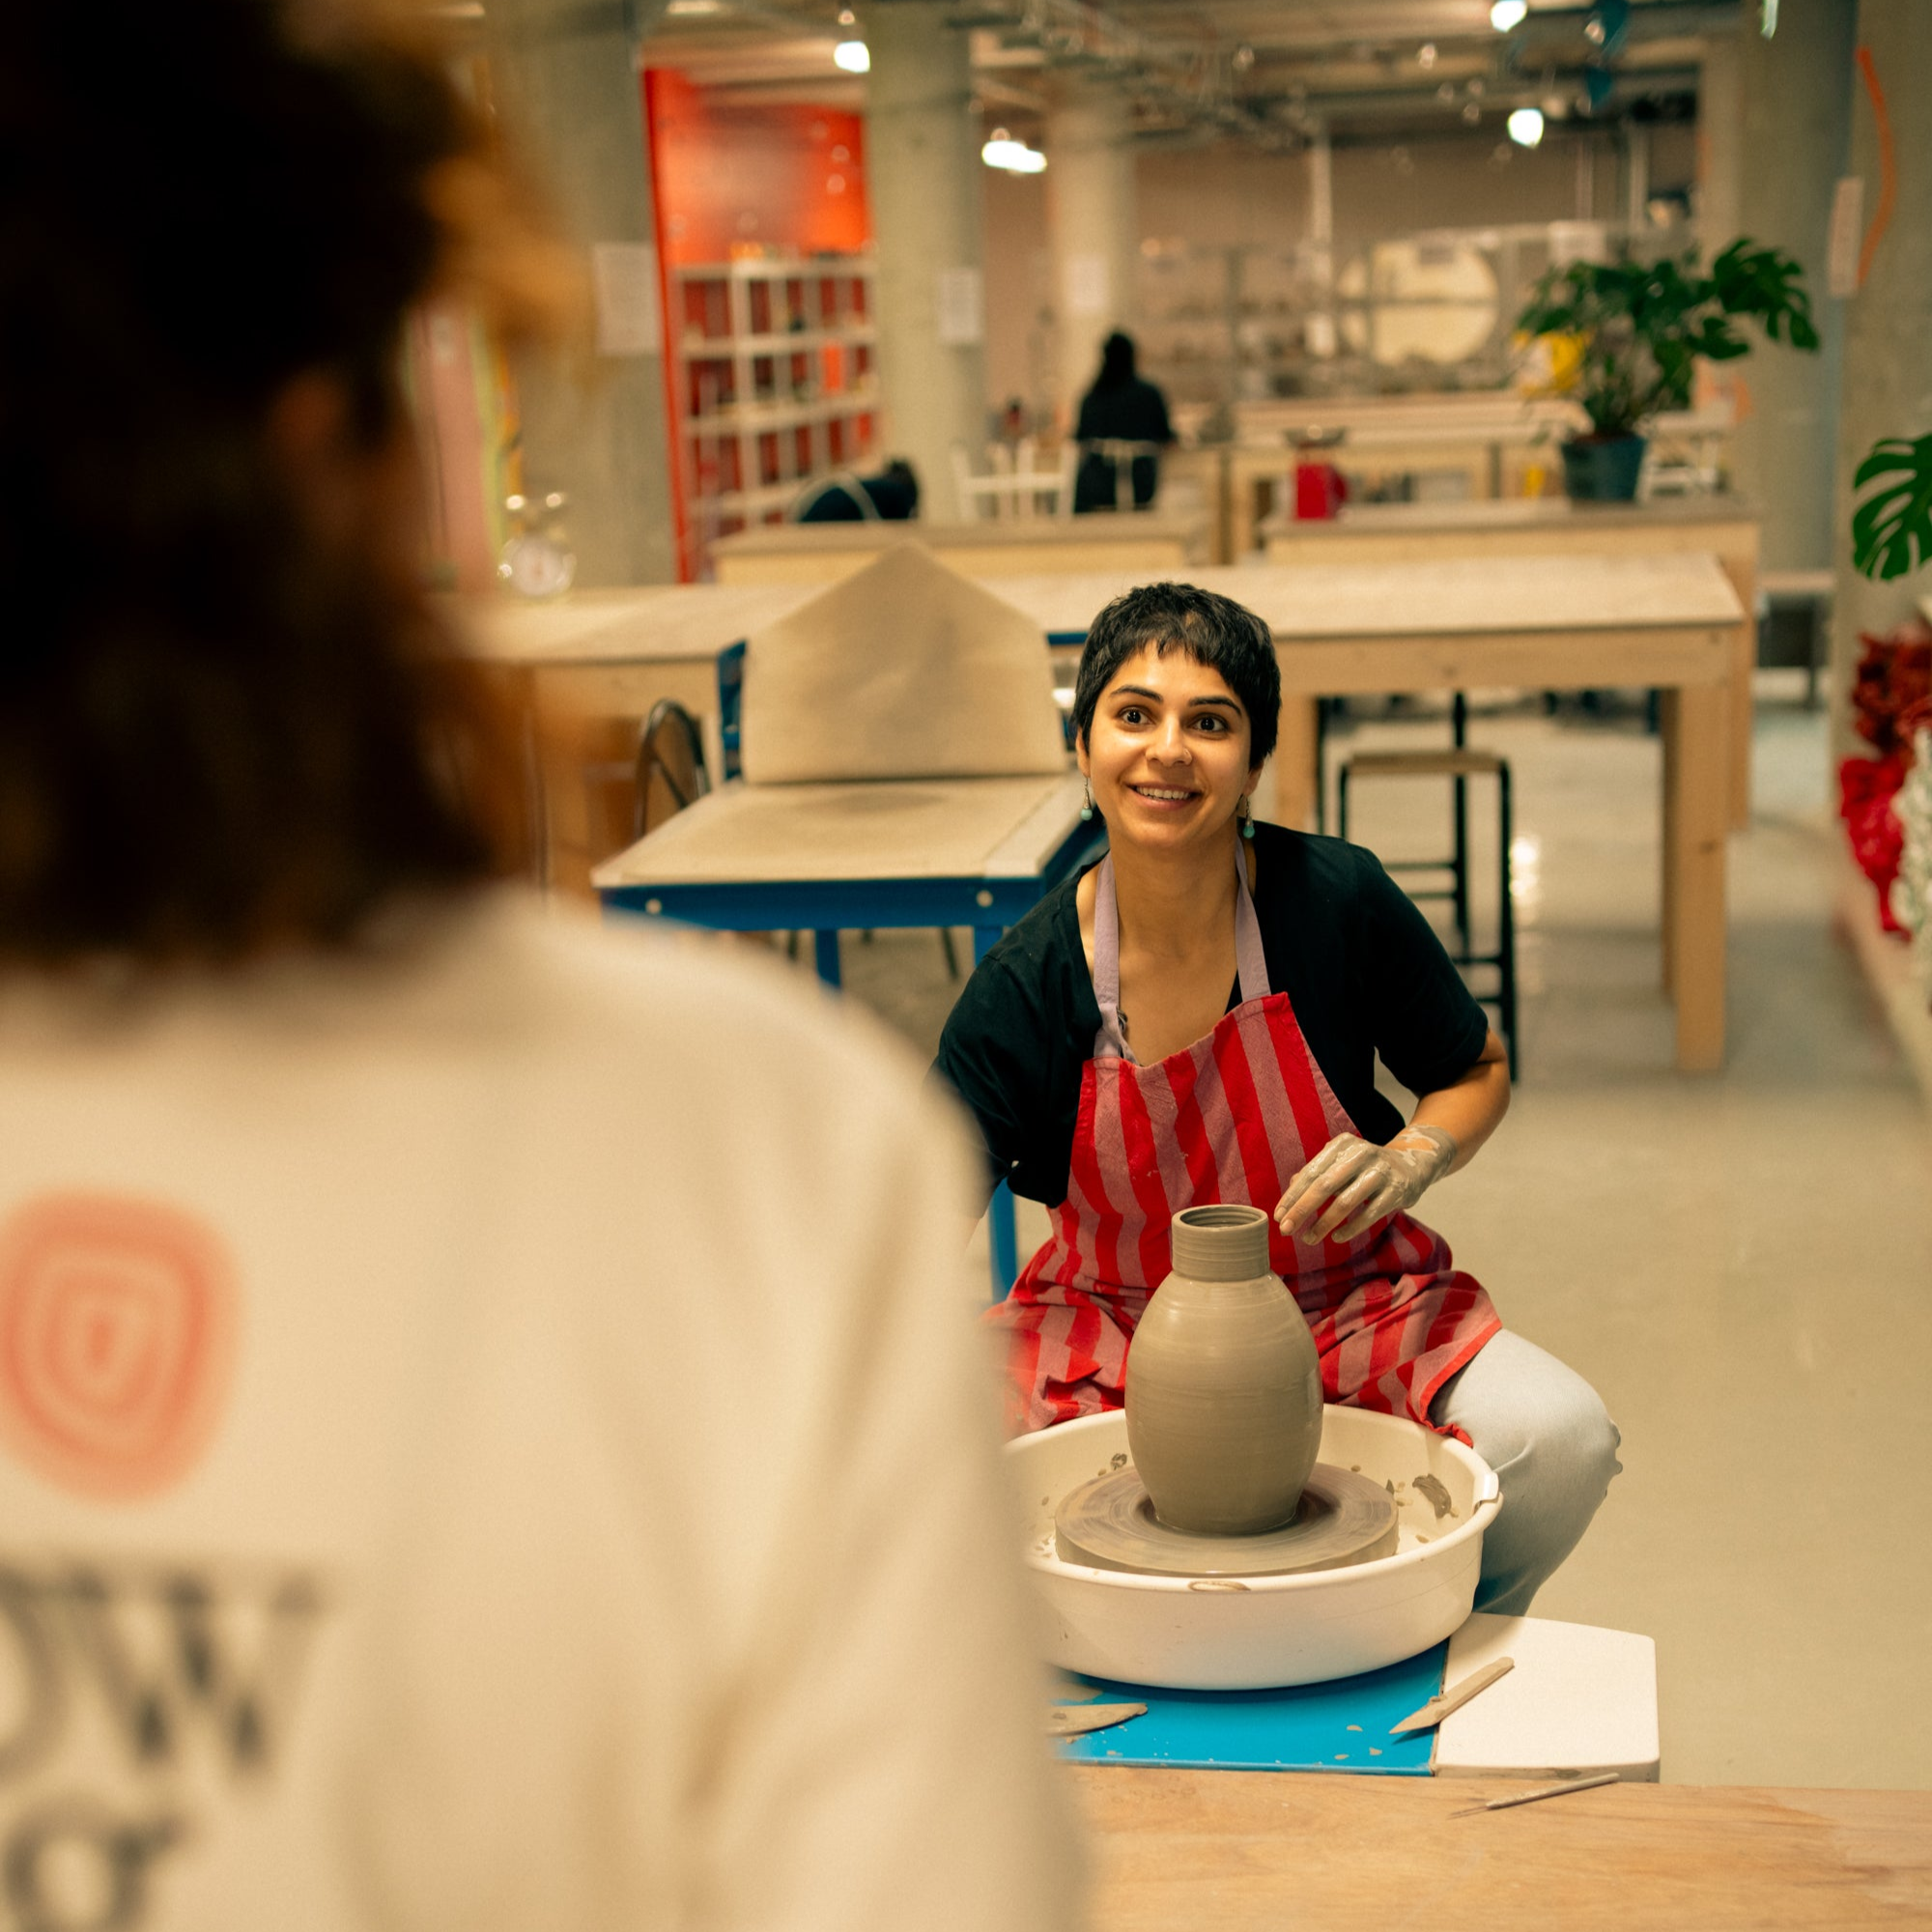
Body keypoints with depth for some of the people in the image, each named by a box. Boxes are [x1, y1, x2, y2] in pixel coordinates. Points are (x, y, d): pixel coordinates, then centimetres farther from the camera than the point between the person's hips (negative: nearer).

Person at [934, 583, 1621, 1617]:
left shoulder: (1339, 900, -14)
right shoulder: (1026, 982, -15)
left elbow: (1477, 1071, 4)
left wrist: (1407, 1162, -18)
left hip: (1347, 1301, 0)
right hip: (1112, 1324, 0)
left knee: (1558, 1440, -25)